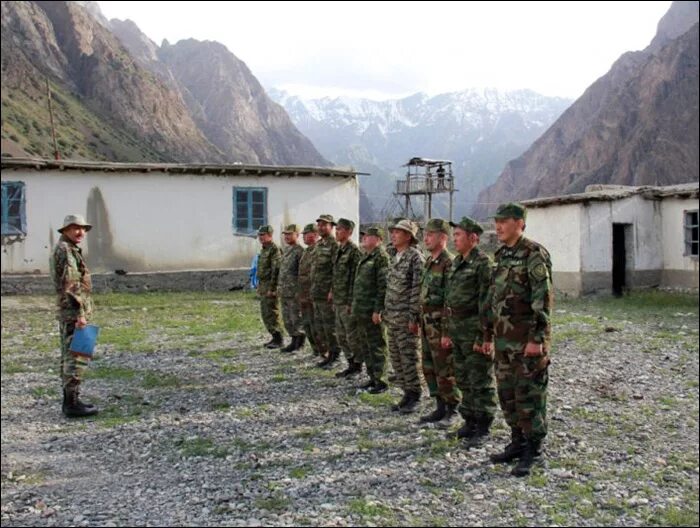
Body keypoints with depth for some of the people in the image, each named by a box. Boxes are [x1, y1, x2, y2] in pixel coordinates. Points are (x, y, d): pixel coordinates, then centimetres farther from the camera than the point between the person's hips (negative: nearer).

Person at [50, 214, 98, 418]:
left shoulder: (70, 250, 19)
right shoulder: (65, 250, -13)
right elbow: (70, 284, -21)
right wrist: (80, 313, -23)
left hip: (68, 313, 11)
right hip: (73, 311, -11)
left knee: (68, 356, 14)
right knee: (77, 357, -10)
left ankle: (70, 400, 21)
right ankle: (72, 403, -8)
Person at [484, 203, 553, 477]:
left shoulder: (534, 254, -11)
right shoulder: (502, 256, 14)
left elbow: (543, 299, -17)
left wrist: (537, 338, -22)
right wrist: (488, 335, 19)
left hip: (528, 339, -8)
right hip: (505, 339, 8)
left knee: (529, 395, -3)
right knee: (507, 393, 13)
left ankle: (534, 451, 6)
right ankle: (518, 442, 25)